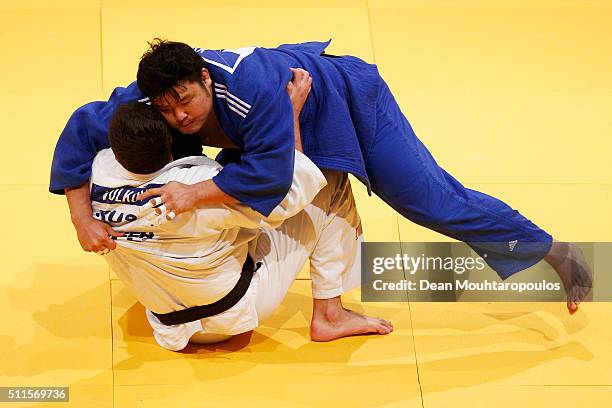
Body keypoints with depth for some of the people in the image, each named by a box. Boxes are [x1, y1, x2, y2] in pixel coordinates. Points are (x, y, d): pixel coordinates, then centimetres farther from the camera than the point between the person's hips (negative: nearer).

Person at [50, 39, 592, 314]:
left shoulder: (252, 87, -45)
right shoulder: (150, 100, -26)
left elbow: (270, 173, -44)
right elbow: (81, 130, -18)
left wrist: (194, 193, -48)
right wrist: (82, 219, -23)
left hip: (349, 101, -7)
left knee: (431, 198, -5)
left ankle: (552, 250, 9)